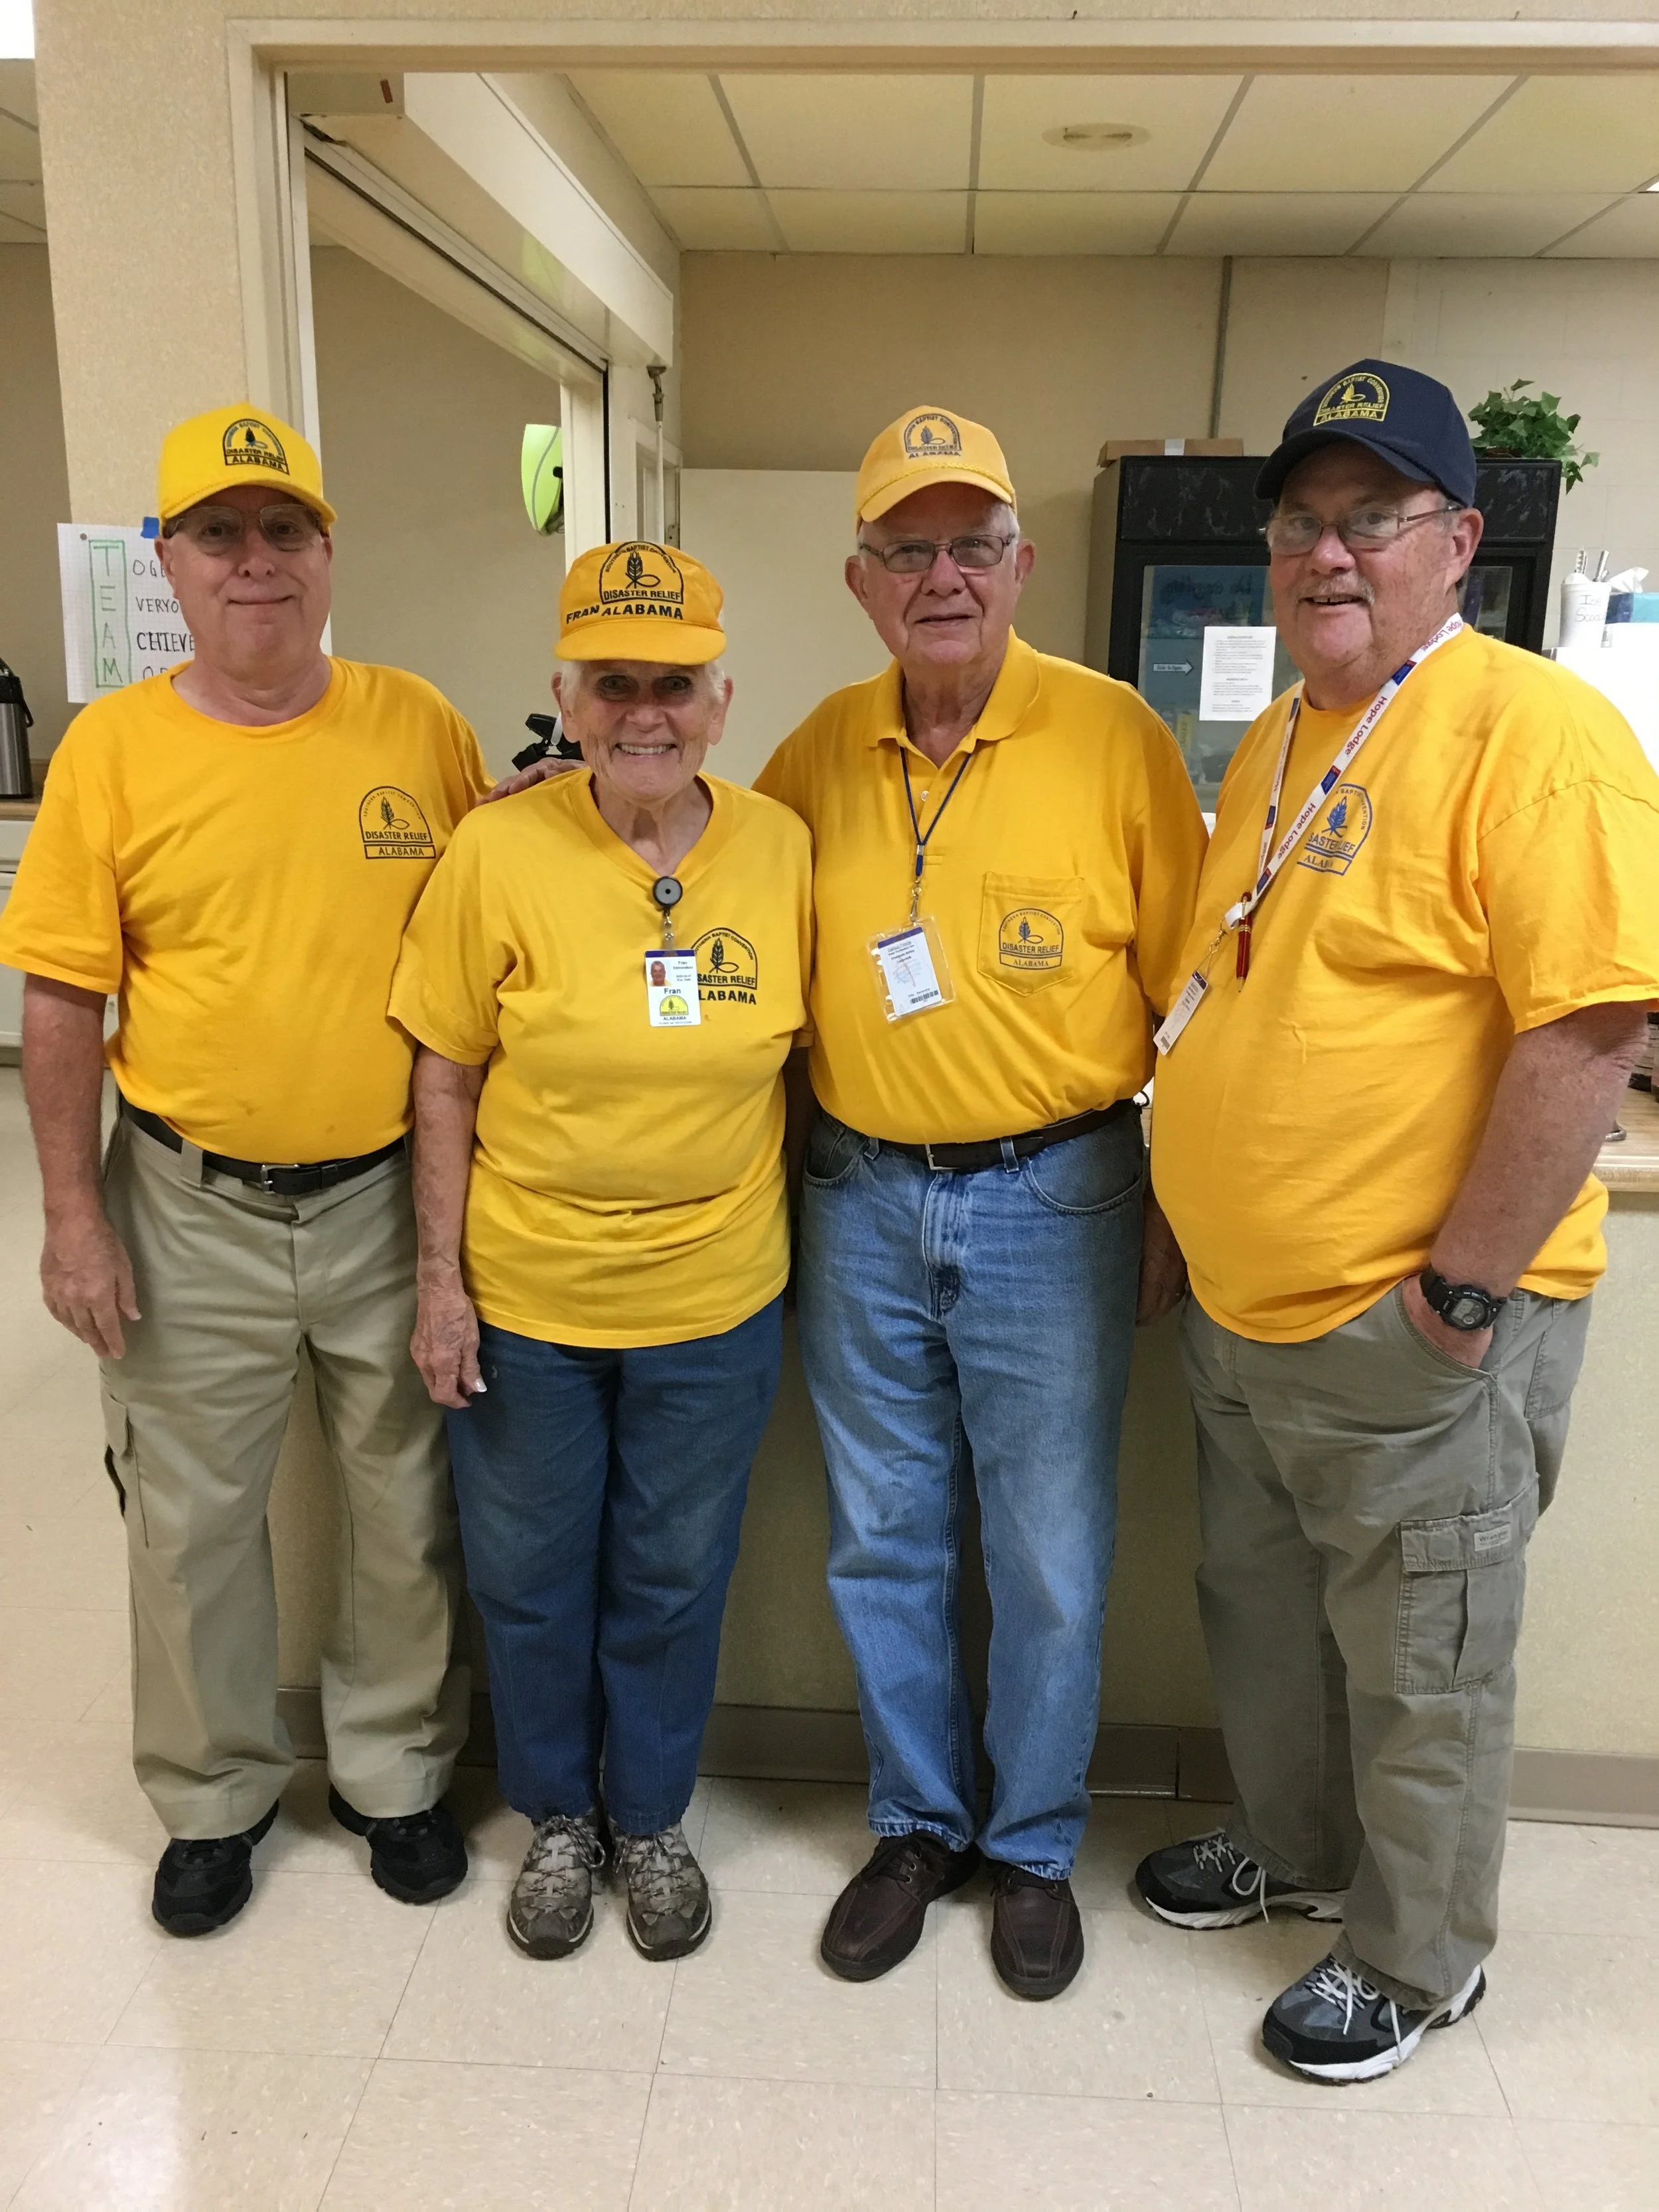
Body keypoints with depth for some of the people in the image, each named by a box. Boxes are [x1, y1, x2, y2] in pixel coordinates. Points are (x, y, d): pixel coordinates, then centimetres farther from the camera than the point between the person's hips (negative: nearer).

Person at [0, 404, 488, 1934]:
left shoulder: (419, 726, -2)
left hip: (391, 1194, 1)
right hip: (191, 1212, 0)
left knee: (409, 1507, 14)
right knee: (192, 1519, 15)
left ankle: (394, 1773, 38)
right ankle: (214, 1796, 39)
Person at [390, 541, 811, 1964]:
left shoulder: (783, 850, -7)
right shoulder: (499, 852, -12)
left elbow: (805, 1057, 3)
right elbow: (446, 1081, -5)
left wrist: (803, 1257, 3)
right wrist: (441, 1280, -5)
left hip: (717, 1299, 1)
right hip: (524, 1297, 0)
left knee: (674, 1581, 17)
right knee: (531, 1578, 17)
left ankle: (653, 1819, 43)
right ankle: (558, 1818, 43)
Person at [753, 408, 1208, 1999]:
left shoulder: (1113, 736, -7)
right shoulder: (820, 753, 3)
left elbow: (1186, 991, -4)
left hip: (1052, 1206, -3)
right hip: (862, 1203, 4)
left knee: (1051, 1564, 10)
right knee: (882, 1545, 15)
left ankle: (1035, 1848, 33)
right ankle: (917, 1824, 37)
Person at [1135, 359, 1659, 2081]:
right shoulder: (1272, 746, 10)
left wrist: (1460, 1294, -21)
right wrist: (1189, 1205, 14)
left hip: (1412, 1331, -8)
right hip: (1241, 1307, 8)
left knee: (1417, 1671, 12)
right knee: (1261, 1612, 24)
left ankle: (1416, 1959, 35)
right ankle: (1291, 1845, 48)